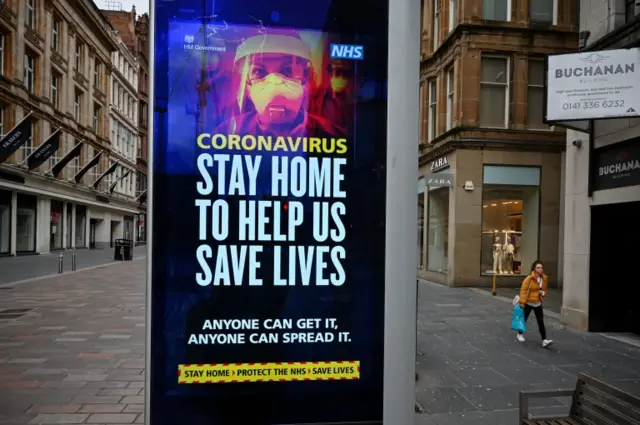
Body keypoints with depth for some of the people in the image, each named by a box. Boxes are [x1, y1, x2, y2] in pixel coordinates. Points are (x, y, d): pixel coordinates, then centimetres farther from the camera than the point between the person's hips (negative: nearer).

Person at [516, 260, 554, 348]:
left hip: (538, 303, 4)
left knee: (541, 321, -3)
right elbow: (523, 290, -18)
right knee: (524, 319, 12)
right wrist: (522, 302, -22)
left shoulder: (544, 278, 0)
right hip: (528, 303, -4)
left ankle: (544, 340, -5)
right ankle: (519, 334, 33)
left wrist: (543, 293, -5)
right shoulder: (529, 278, -19)